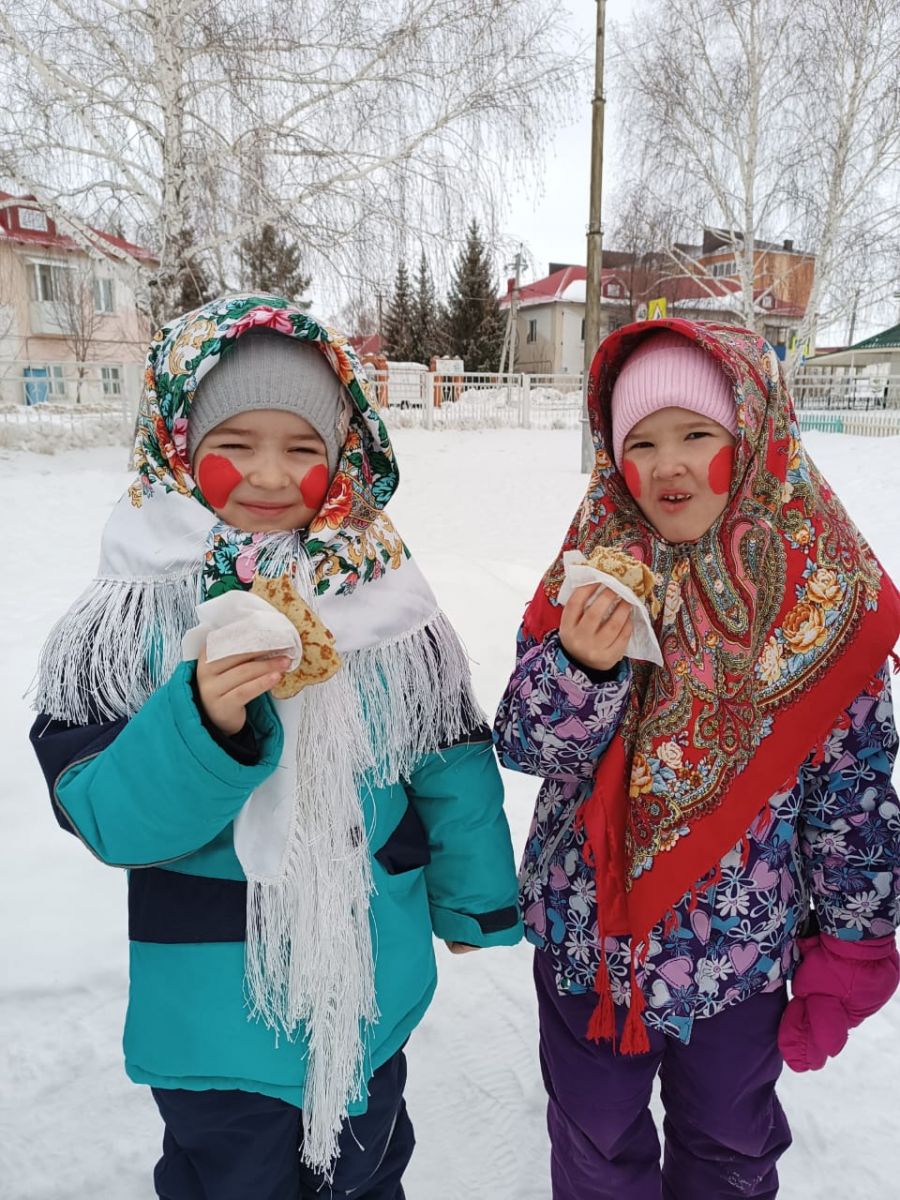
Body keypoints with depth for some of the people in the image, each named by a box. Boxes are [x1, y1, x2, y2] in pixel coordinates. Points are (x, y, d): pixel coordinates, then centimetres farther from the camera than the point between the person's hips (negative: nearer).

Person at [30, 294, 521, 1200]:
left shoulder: (389, 601, -10)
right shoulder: (128, 616, -15)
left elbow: (452, 761, 0)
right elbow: (101, 815, -18)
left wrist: (471, 902, 9)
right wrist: (204, 723, -36)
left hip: (373, 996, 2)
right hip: (215, 1012, -1)